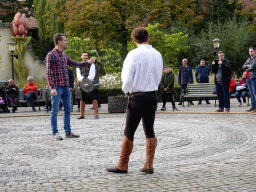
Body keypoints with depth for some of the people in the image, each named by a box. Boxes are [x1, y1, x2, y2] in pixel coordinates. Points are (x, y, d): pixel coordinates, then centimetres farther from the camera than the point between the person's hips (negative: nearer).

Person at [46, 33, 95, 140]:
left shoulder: (64, 56, 16)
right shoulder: (51, 55, -7)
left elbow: (75, 64, 26)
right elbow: (48, 73, -12)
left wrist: (88, 62, 20)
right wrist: (52, 87, -19)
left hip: (66, 87, 8)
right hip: (56, 87, -8)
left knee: (67, 110, 10)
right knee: (55, 111, -2)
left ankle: (68, 132, 17)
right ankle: (55, 134, 2)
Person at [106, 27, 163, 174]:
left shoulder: (134, 54, -11)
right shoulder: (157, 54, 5)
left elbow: (127, 79, -12)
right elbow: (159, 77, 12)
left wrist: (126, 89, 6)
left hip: (138, 96, -5)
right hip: (153, 95, 5)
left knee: (129, 132, 3)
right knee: (150, 130, 12)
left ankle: (123, 165, 11)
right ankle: (149, 165, 13)